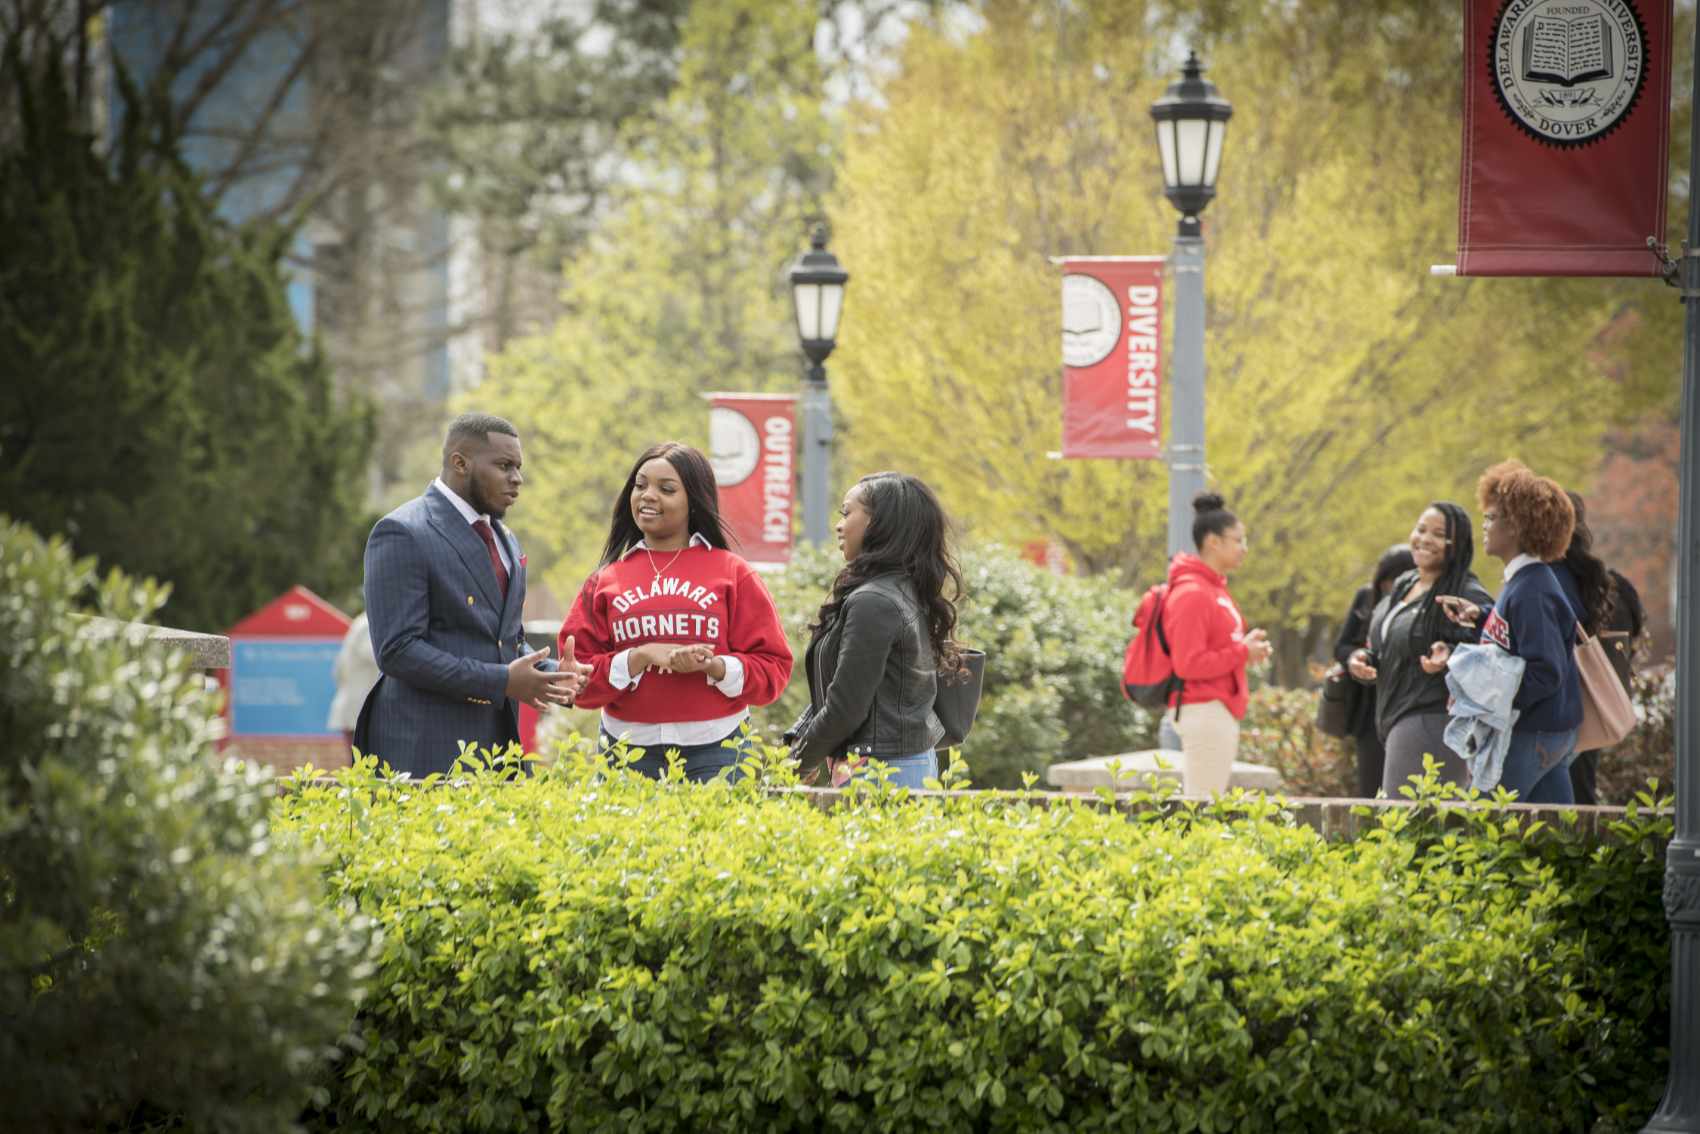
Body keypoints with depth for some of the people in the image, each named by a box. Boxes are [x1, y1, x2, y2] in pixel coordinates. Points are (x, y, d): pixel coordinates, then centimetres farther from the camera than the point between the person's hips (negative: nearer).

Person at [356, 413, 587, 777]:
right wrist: (501, 682, -19)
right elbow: (398, 651, -17)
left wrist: (548, 672, 3)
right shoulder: (402, 534, -10)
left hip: (497, 740, 8)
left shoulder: (504, 540, 18)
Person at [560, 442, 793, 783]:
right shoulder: (605, 581, 10)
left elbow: (773, 669, 2)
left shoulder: (734, 575, 5)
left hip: (714, 754, -1)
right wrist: (640, 658, -11)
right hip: (627, 752, 1)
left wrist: (712, 664, -15)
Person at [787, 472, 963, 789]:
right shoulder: (909, 592, 12)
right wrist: (796, 744, 8)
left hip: (878, 772, -10)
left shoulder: (871, 604, -17)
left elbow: (846, 707, -17)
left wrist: (804, 761, -2)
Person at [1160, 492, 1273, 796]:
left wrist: (1248, 647, 3)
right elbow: (1188, 664, -20)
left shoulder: (1214, 588, 16)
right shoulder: (1192, 594, -15)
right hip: (1204, 711, -10)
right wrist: (1242, 652, -13)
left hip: (1221, 712, 10)